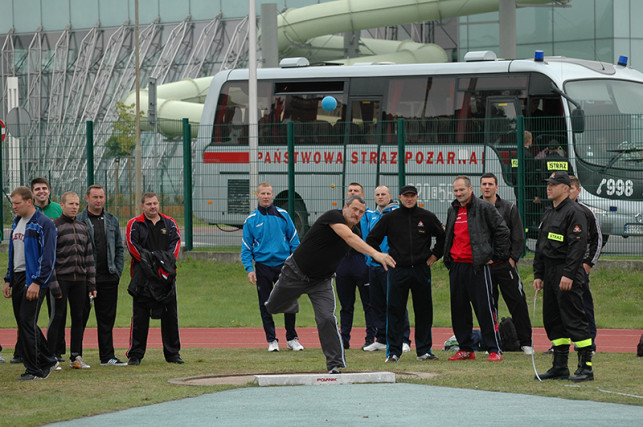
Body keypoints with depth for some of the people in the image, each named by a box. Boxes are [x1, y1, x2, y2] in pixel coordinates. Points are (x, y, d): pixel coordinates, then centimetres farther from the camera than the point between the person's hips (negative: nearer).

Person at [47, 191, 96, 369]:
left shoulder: (83, 228, 15)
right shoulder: (54, 227, -3)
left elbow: (89, 256, 17)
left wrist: (92, 283, 12)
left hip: (80, 280, 5)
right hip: (61, 279, -5)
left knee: (79, 317, 6)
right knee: (58, 317, -4)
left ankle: (76, 356, 13)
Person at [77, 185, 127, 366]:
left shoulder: (112, 221, 12)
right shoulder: (78, 221, -2)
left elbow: (119, 248, 17)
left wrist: (117, 271, 7)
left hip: (109, 278, 4)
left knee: (107, 319, 7)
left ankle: (107, 356, 11)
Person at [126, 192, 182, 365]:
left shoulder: (169, 223, 13)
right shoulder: (134, 224, 3)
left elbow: (176, 241, 4)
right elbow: (132, 245, -6)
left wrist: (168, 260, -12)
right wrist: (147, 261, -16)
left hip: (166, 276, 3)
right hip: (143, 276, -3)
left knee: (170, 315, 7)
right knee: (139, 317, -2)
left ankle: (172, 353, 15)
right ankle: (135, 354, 3)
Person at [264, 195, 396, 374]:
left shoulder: (355, 232, -3)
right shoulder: (333, 217, -25)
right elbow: (349, 238, -43)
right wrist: (375, 254, -55)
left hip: (321, 282, 4)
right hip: (296, 273, -4)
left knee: (326, 318, -15)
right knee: (273, 308, 13)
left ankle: (335, 365, -13)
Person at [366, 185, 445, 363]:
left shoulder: (427, 217, 5)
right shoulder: (390, 218, 3)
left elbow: (443, 236, 17)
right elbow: (371, 239, 10)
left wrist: (434, 256, 9)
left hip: (421, 270, 1)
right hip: (398, 271, -1)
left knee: (424, 311, 4)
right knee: (394, 311, -3)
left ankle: (424, 350, 12)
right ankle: (393, 351, 0)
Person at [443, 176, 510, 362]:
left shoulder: (484, 208, -5)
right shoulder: (452, 210, 16)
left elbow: (502, 231, -4)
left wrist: (497, 256, -5)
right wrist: (447, 258, 19)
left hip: (478, 266, -7)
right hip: (456, 266, 7)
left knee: (485, 308, -8)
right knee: (458, 310, 7)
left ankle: (494, 350, -5)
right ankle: (465, 349, 16)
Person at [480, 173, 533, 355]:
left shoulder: (509, 208, 4)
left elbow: (518, 237, 4)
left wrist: (512, 258, -5)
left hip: (505, 264, -1)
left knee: (518, 304, -3)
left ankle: (526, 343, 3)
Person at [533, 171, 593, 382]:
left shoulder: (574, 212, -10)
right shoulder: (549, 214, 19)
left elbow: (578, 245, -18)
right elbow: (540, 246, 23)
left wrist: (568, 274, -23)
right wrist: (538, 274, 17)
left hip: (568, 274, -9)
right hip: (550, 274, 9)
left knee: (574, 320, -10)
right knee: (552, 320, 10)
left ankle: (586, 368, -9)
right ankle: (560, 367, 15)